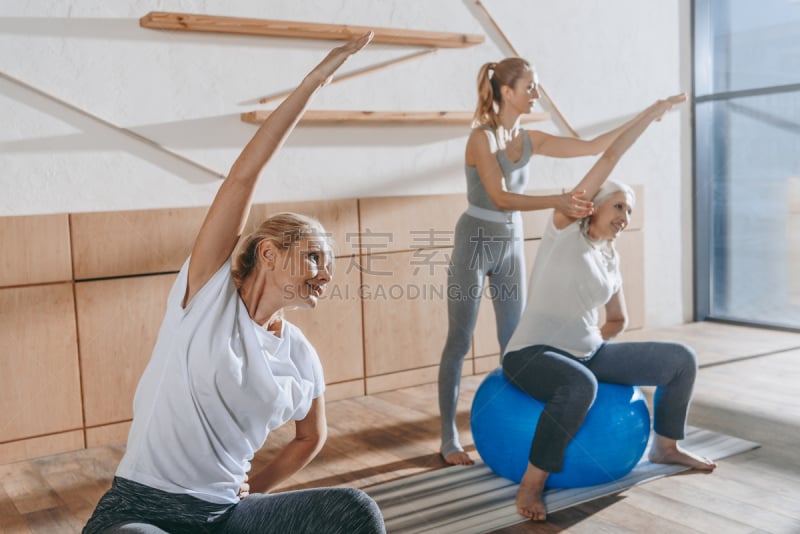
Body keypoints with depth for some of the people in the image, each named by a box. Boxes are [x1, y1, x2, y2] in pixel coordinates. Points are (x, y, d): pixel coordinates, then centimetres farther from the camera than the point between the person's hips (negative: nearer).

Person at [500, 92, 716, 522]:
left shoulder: (611, 260, 12)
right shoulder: (564, 228, -7)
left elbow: (618, 320, 26)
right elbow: (609, 157, -11)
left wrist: (592, 339, 7)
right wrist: (653, 111, -4)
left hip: (588, 354, 8)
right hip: (533, 354, -8)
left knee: (682, 359, 4)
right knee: (580, 386, -42)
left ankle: (665, 447, 24)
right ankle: (531, 484, -27)